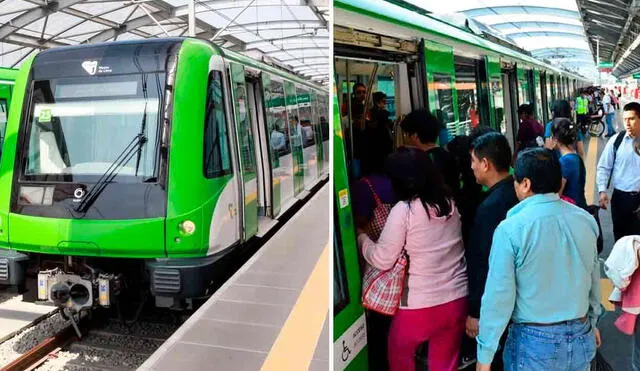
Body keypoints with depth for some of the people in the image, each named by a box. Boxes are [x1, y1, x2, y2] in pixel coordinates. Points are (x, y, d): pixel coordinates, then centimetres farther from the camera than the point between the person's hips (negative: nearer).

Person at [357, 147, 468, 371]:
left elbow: (382, 260, -13)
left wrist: (360, 235, 5)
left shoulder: (403, 210, -16)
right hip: (457, 299, 6)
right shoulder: (449, 202, 2)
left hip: (420, 304, -5)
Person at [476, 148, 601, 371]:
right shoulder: (586, 220, -4)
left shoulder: (510, 229, -20)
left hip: (534, 341, -5)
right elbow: (594, 279, 9)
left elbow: (499, 295, -18)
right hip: (581, 337, 5)